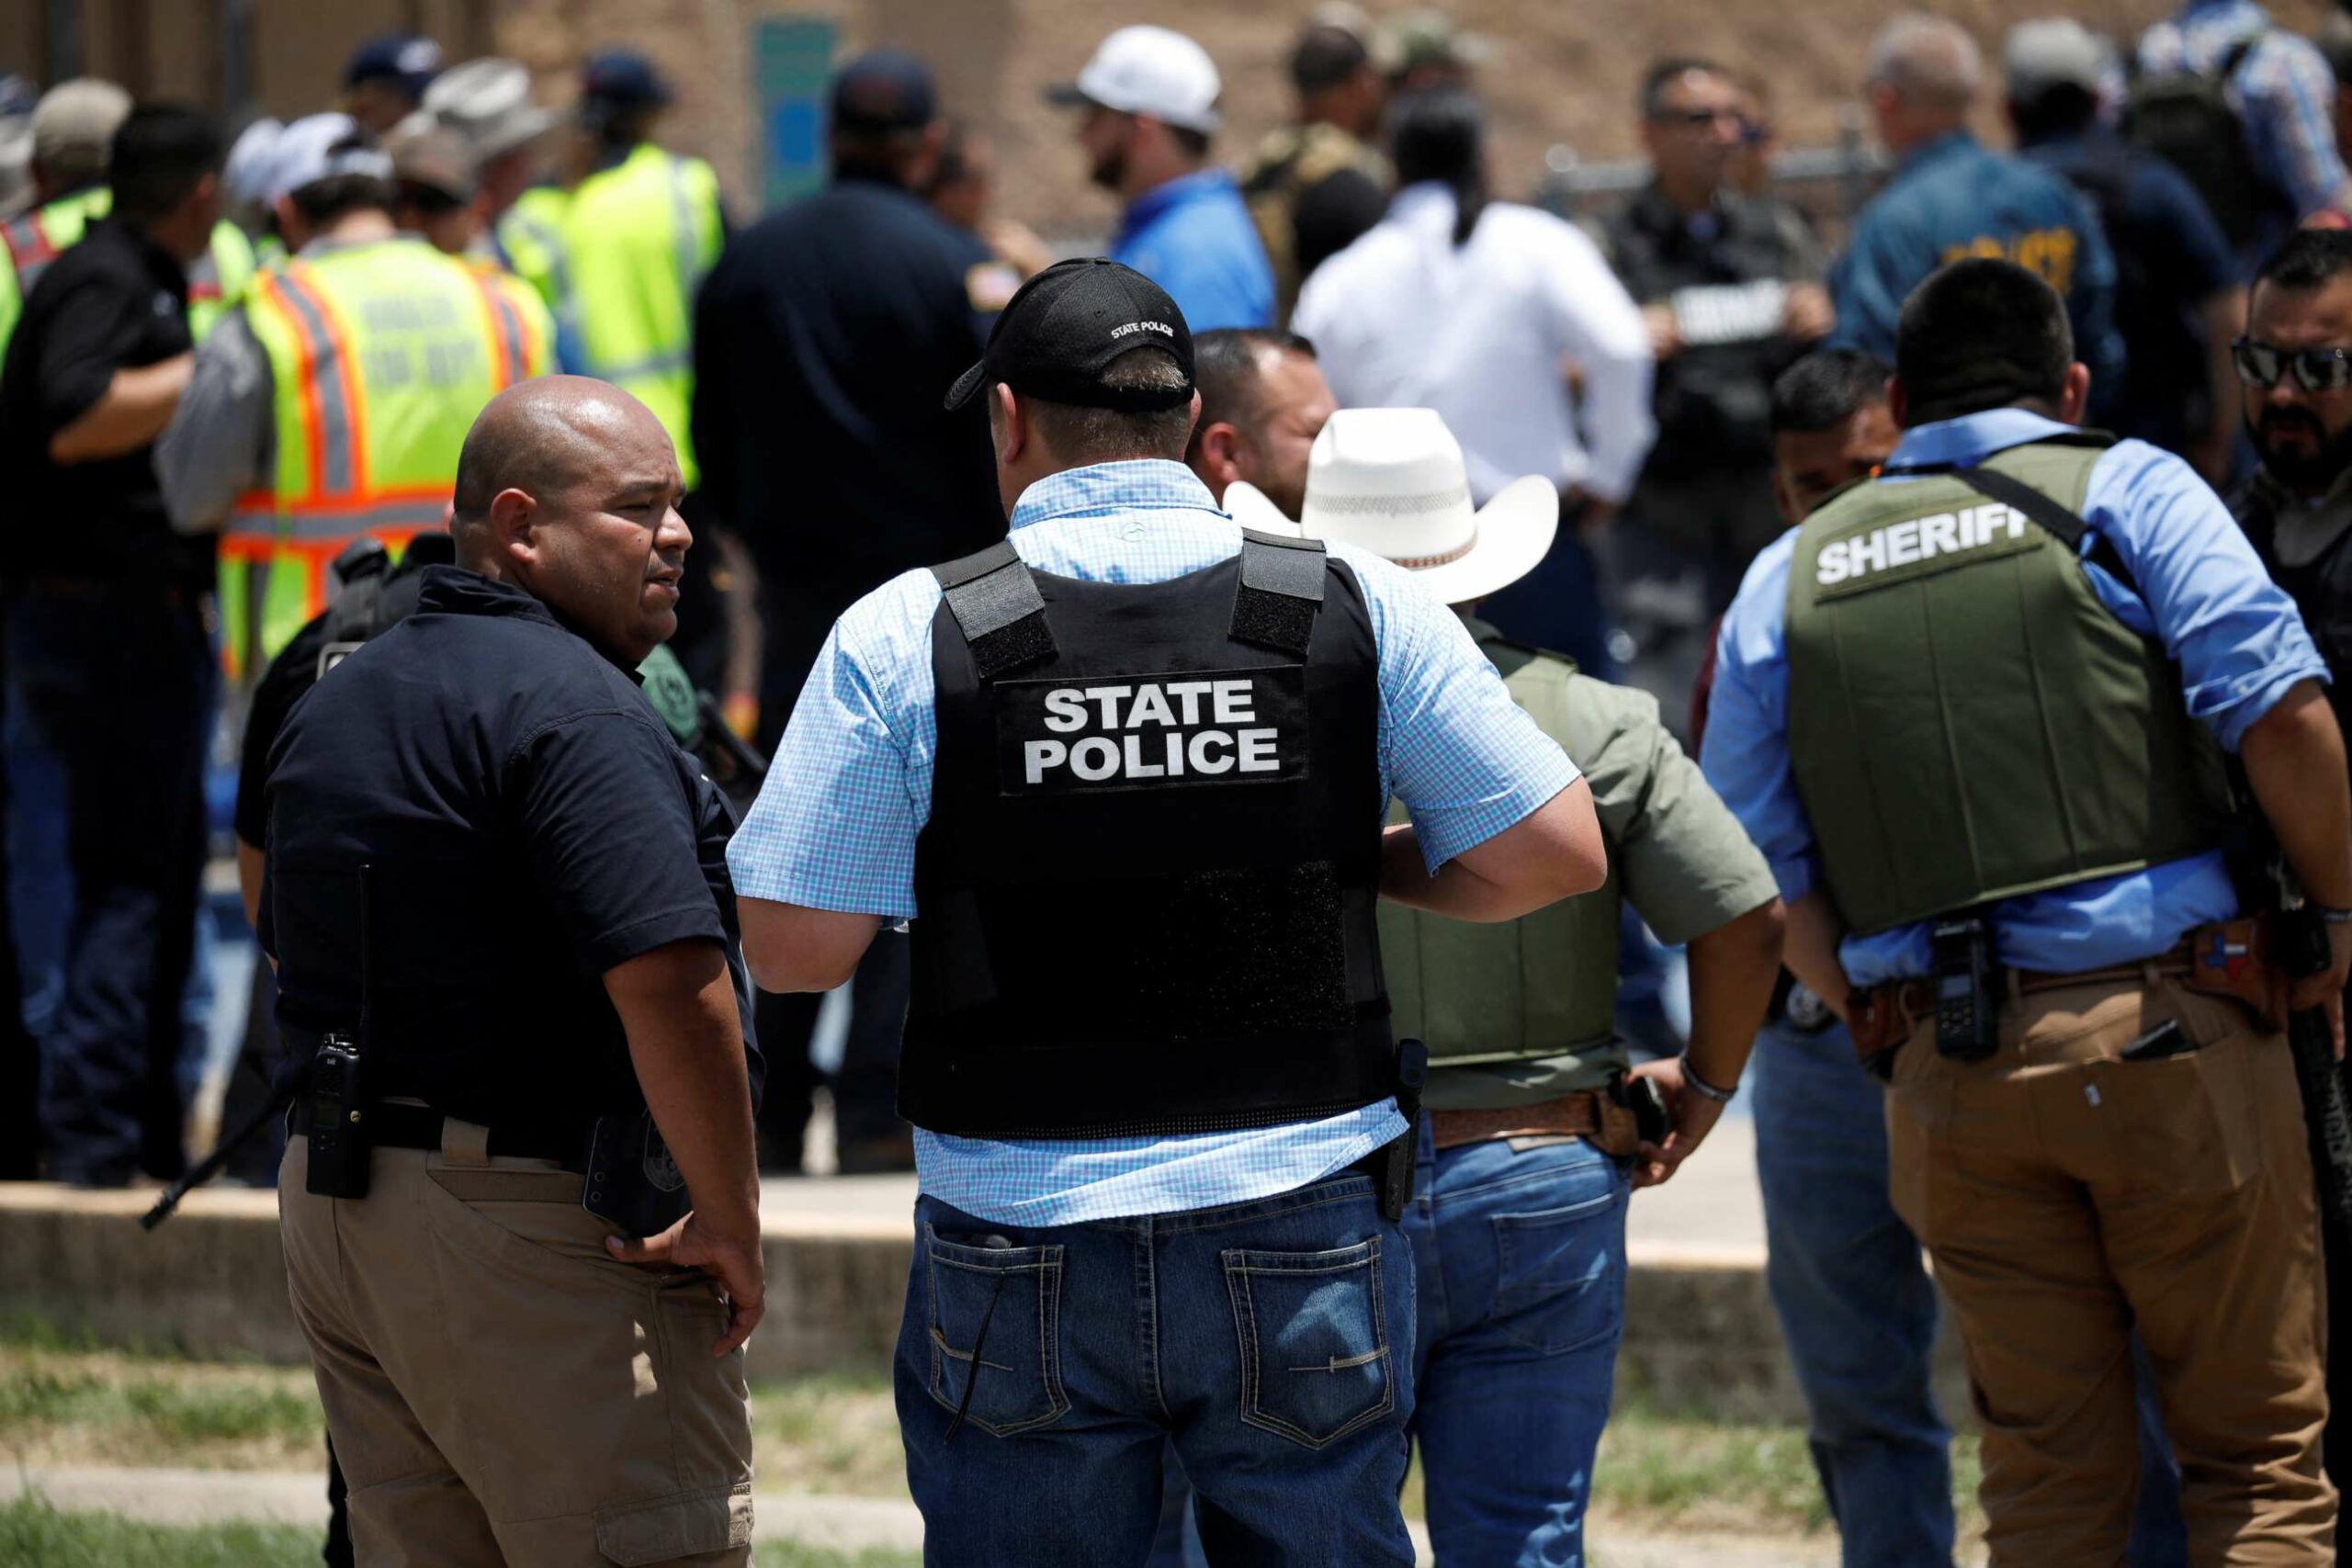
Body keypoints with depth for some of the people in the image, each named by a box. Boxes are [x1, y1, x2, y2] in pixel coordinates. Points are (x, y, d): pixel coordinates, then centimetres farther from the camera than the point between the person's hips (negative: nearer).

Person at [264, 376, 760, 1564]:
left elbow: (294, 953, 24)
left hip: (337, 1207, 10)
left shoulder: (339, 705, 16)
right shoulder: (570, 708, -15)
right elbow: (668, 981, -25)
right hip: (538, 1233, -9)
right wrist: (730, 1222, -15)